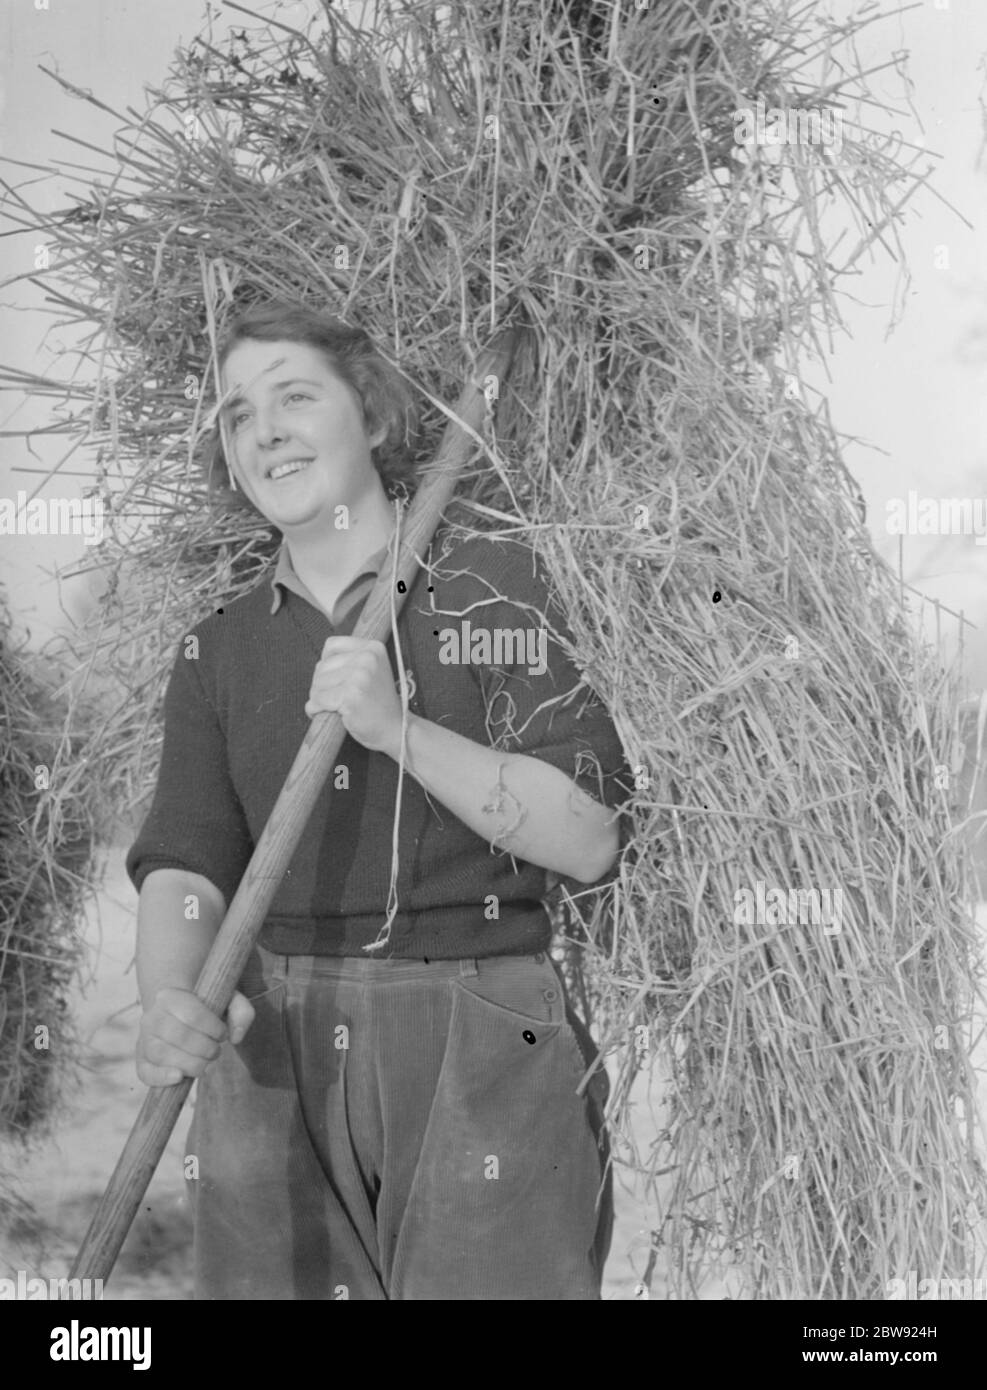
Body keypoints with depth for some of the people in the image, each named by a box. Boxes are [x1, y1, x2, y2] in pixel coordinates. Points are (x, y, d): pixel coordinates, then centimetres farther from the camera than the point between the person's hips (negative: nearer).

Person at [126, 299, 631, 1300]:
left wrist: (399, 731, -17)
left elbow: (589, 840, -6)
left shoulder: (491, 587, 0)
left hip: (480, 1064, -3)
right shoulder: (216, 652, 10)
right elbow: (184, 867, -2)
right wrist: (170, 1004, -23)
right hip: (273, 1073, 3)